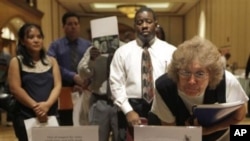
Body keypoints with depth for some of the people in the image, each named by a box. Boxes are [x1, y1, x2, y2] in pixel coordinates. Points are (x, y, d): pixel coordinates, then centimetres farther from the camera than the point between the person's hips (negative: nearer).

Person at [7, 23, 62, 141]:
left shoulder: (51, 61, 10)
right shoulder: (16, 62, 2)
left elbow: (57, 85, 1)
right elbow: (15, 88, -7)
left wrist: (47, 104, -16)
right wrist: (35, 107, -15)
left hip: (51, 115, 3)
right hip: (26, 116, -3)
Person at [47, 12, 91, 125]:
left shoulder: (87, 45, 10)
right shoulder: (56, 45, 6)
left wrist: (82, 84, -14)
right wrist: (73, 77, -18)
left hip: (83, 92, 1)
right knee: (66, 125, 6)